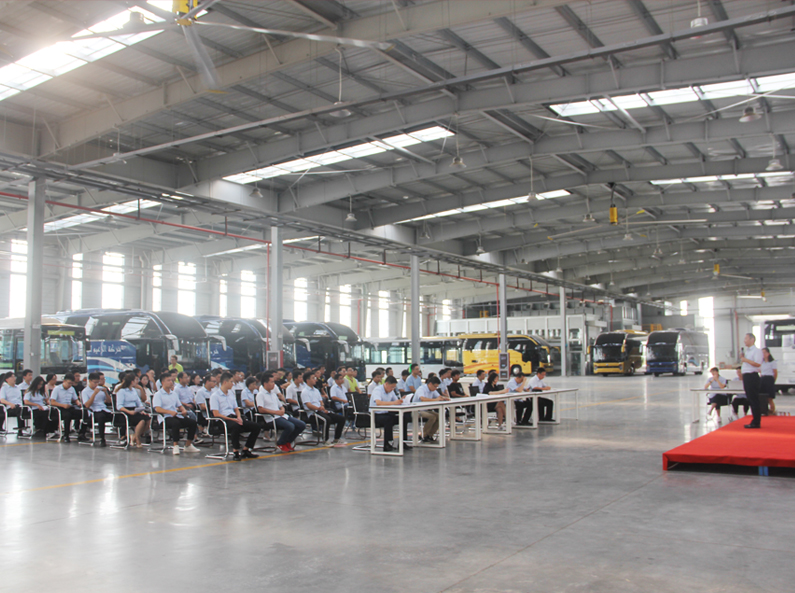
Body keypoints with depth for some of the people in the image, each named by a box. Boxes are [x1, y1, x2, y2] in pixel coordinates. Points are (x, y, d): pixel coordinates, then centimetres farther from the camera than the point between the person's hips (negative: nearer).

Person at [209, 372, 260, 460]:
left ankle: (246, 450, -2)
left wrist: (239, 417, 2)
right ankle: (236, 452, -29)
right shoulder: (215, 396, -1)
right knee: (235, 426, -40)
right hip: (223, 420, -8)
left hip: (234, 418, 8)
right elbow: (216, 414, -10)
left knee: (256, 426, -9)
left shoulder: (231, 394, 24)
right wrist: (232, 419, -16)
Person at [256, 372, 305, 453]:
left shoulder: (273, 393, 24)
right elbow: (260, 409, -16)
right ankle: (280, 444, -6)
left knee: (302, 425, -5)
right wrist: (275, 412, -18)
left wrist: (282, 410, 1)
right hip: (272, 418, -9)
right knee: (290, 426, -32)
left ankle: (288, 442, 11)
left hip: (282, 416, 9)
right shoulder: (260, 394, -3)